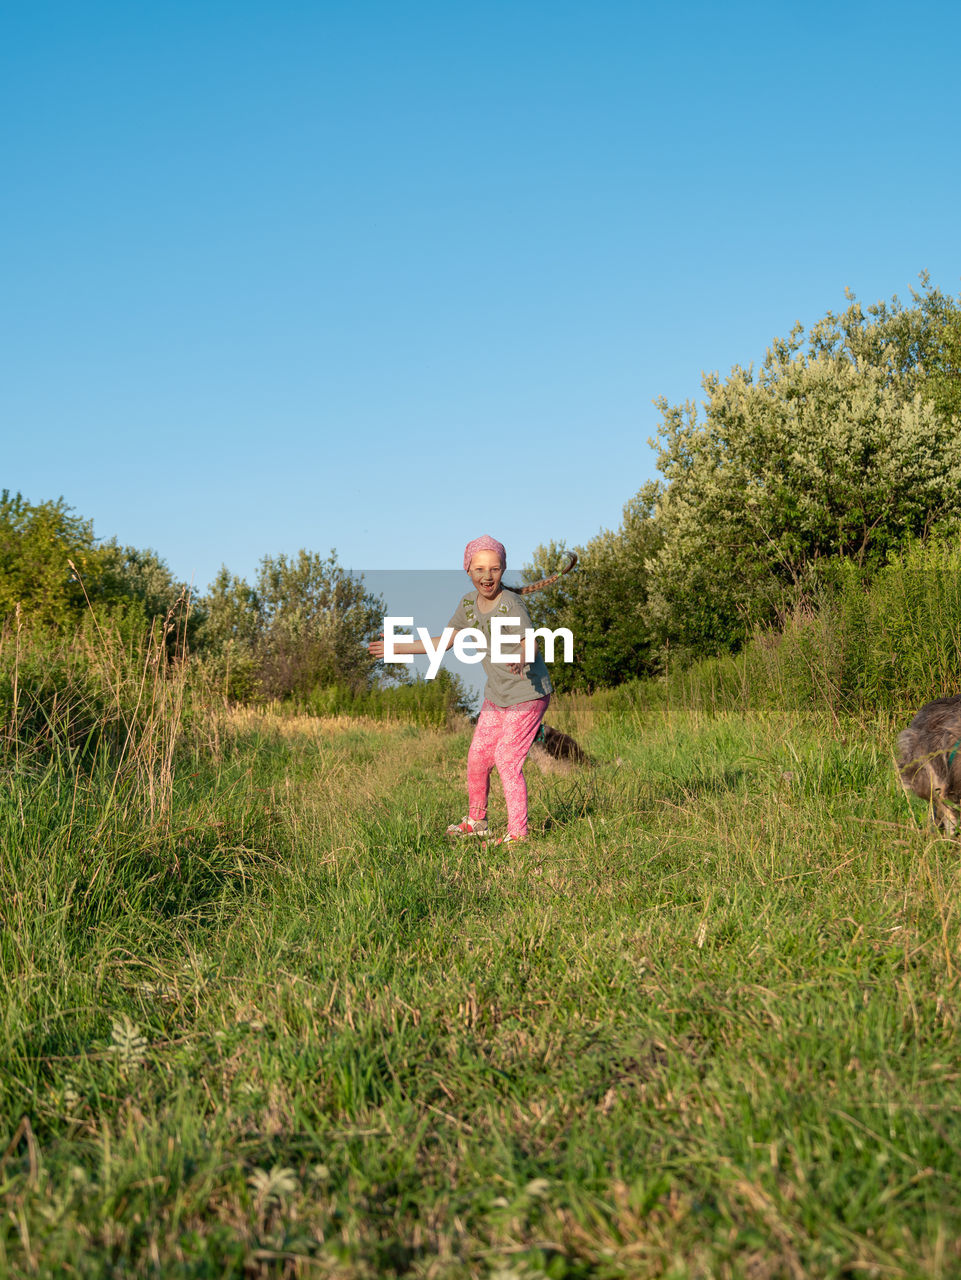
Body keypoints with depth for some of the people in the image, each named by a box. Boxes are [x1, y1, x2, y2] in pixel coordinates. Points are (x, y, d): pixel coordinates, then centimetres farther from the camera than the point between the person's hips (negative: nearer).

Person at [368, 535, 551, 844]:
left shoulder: (511, 604, -21)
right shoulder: (470, 602, 0)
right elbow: (443, 642, 13)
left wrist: (521, 660, -58)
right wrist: (397, 647, 15)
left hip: (528, 694, -7)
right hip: (496, 695, 7)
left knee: (507, 760, -9)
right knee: (477, 758, 9)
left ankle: (518, 832, 4)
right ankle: (476, 822, 27)